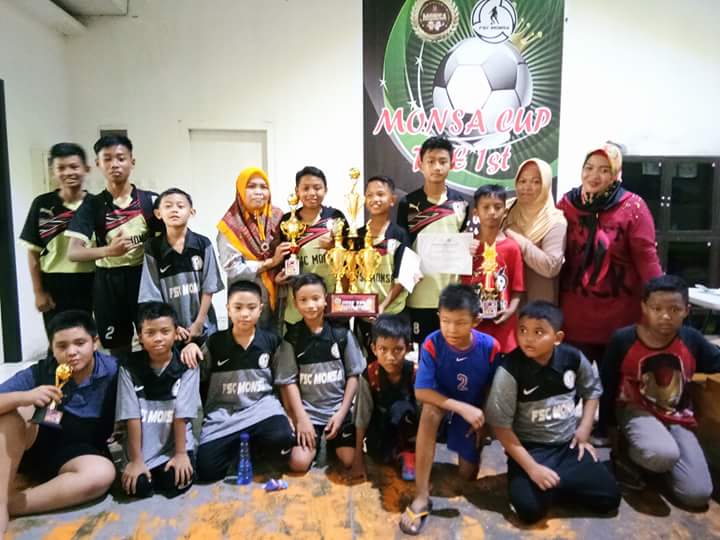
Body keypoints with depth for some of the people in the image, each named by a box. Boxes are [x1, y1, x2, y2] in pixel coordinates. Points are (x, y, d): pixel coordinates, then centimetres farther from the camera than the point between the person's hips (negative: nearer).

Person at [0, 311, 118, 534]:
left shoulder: (113, 370, -14)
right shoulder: (39, 373, -10)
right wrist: (22, 397, -36)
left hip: (77, 453, -1)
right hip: (35, 444, 2)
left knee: (102, 473, -33)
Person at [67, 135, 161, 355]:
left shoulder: (150, 200, 0)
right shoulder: (92, 205, 0)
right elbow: (73, 253, -8)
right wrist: (109, 250, -26)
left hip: (146, 277, 0)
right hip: (109, 283, 1)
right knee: (118, 348, 10)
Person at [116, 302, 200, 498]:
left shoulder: (186, 366, -11)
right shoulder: (130, 368, -8)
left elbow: (181, 414, -12)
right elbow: (132, 417, -10)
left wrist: (180, 453, -12)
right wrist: (136, 460, -12)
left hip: (175, 442, -1)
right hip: (142, 447, 1)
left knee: (176, 483, -19)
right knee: (138, 486, -18)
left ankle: (171, 466, 15)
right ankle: (142, 466, 16)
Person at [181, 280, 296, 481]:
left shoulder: (271, 341, 1)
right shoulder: (214, 342, 3)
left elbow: (284, 382, 7)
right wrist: (190, 347, -10)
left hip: (261, 407, 0)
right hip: (222, 413, 1)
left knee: (282, 440, -32)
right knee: (206, 471, -17)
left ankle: (252, 448, 4)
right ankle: (237, 447, 15)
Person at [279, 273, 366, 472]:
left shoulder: (342, 333, -3)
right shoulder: (292, 337, -3)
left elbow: (353, 375, 0)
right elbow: (290, 381, -3)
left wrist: (342, 412, -7)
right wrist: (301, 418, -11)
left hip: (339, 409, 1)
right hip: (307, 411, 0)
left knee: (351, 462, -9)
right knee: (299, 463, -17)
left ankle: (332, 443, 22)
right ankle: (315, 444, 16)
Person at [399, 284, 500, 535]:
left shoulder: (490, 347, -22)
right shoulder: (432, 344, -26)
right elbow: (421, 392, -28)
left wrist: (483, 421, -7)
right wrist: (462, 408, -34)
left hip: (474, 410, 2)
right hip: (442, 403, -1)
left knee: (468, 475, 1)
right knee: (429, 411, -38)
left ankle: (470, 449, 38)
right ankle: (421, 497, -31)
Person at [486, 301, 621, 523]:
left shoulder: (573, 358, -8)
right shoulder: (509, 370, -21)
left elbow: (592, 390, 14)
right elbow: (500, 425, -16)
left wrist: (584, 429, 3)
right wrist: (532, 467, -20)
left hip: (569, 445, 4)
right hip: (530, 448, -4)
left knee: (609, 498, -4)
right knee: (531, 508, -22)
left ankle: (558, 483, 17)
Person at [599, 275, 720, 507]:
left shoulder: (692, 339, -7)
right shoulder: (623, 340, -14)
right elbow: (607, 387, -4)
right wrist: (611, 429, 1)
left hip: (678, 419, 4)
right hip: (637, 411, -4)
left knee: (698, 495, -11)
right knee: (664, 455, -36)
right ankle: (627, 452, -2)